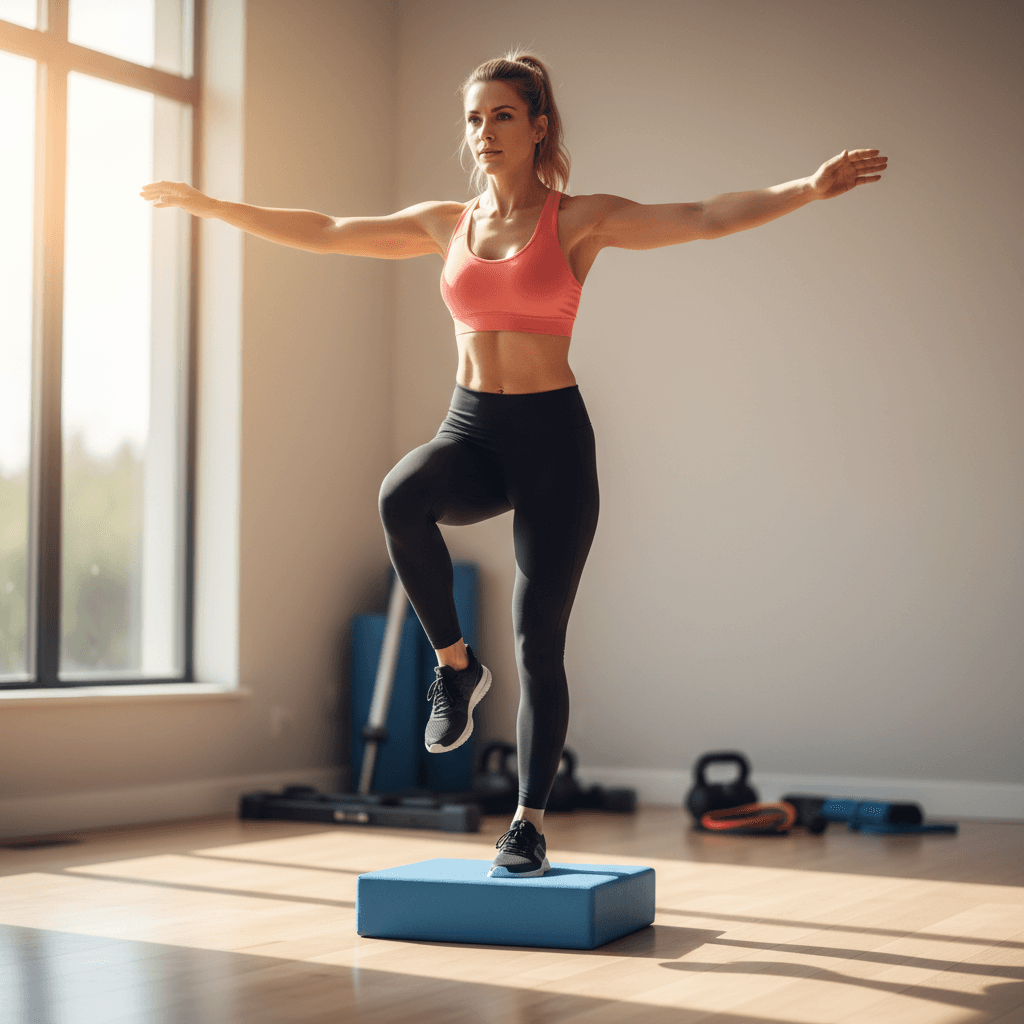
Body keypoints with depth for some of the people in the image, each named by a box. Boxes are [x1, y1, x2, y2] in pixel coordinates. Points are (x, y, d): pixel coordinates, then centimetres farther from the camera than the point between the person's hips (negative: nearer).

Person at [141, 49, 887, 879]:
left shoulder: (580, 220, -1)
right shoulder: (446, 225, 10)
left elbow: (708, 218, -10)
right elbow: (324, 232, 18)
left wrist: (809, 188, -24)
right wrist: (210, 205, 19)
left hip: (551, 435, -3)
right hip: (470, 430, 3)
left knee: (540, 642, -2)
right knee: (401, 498, -34)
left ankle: (530, 824, 13)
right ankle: (456, 664, -11)